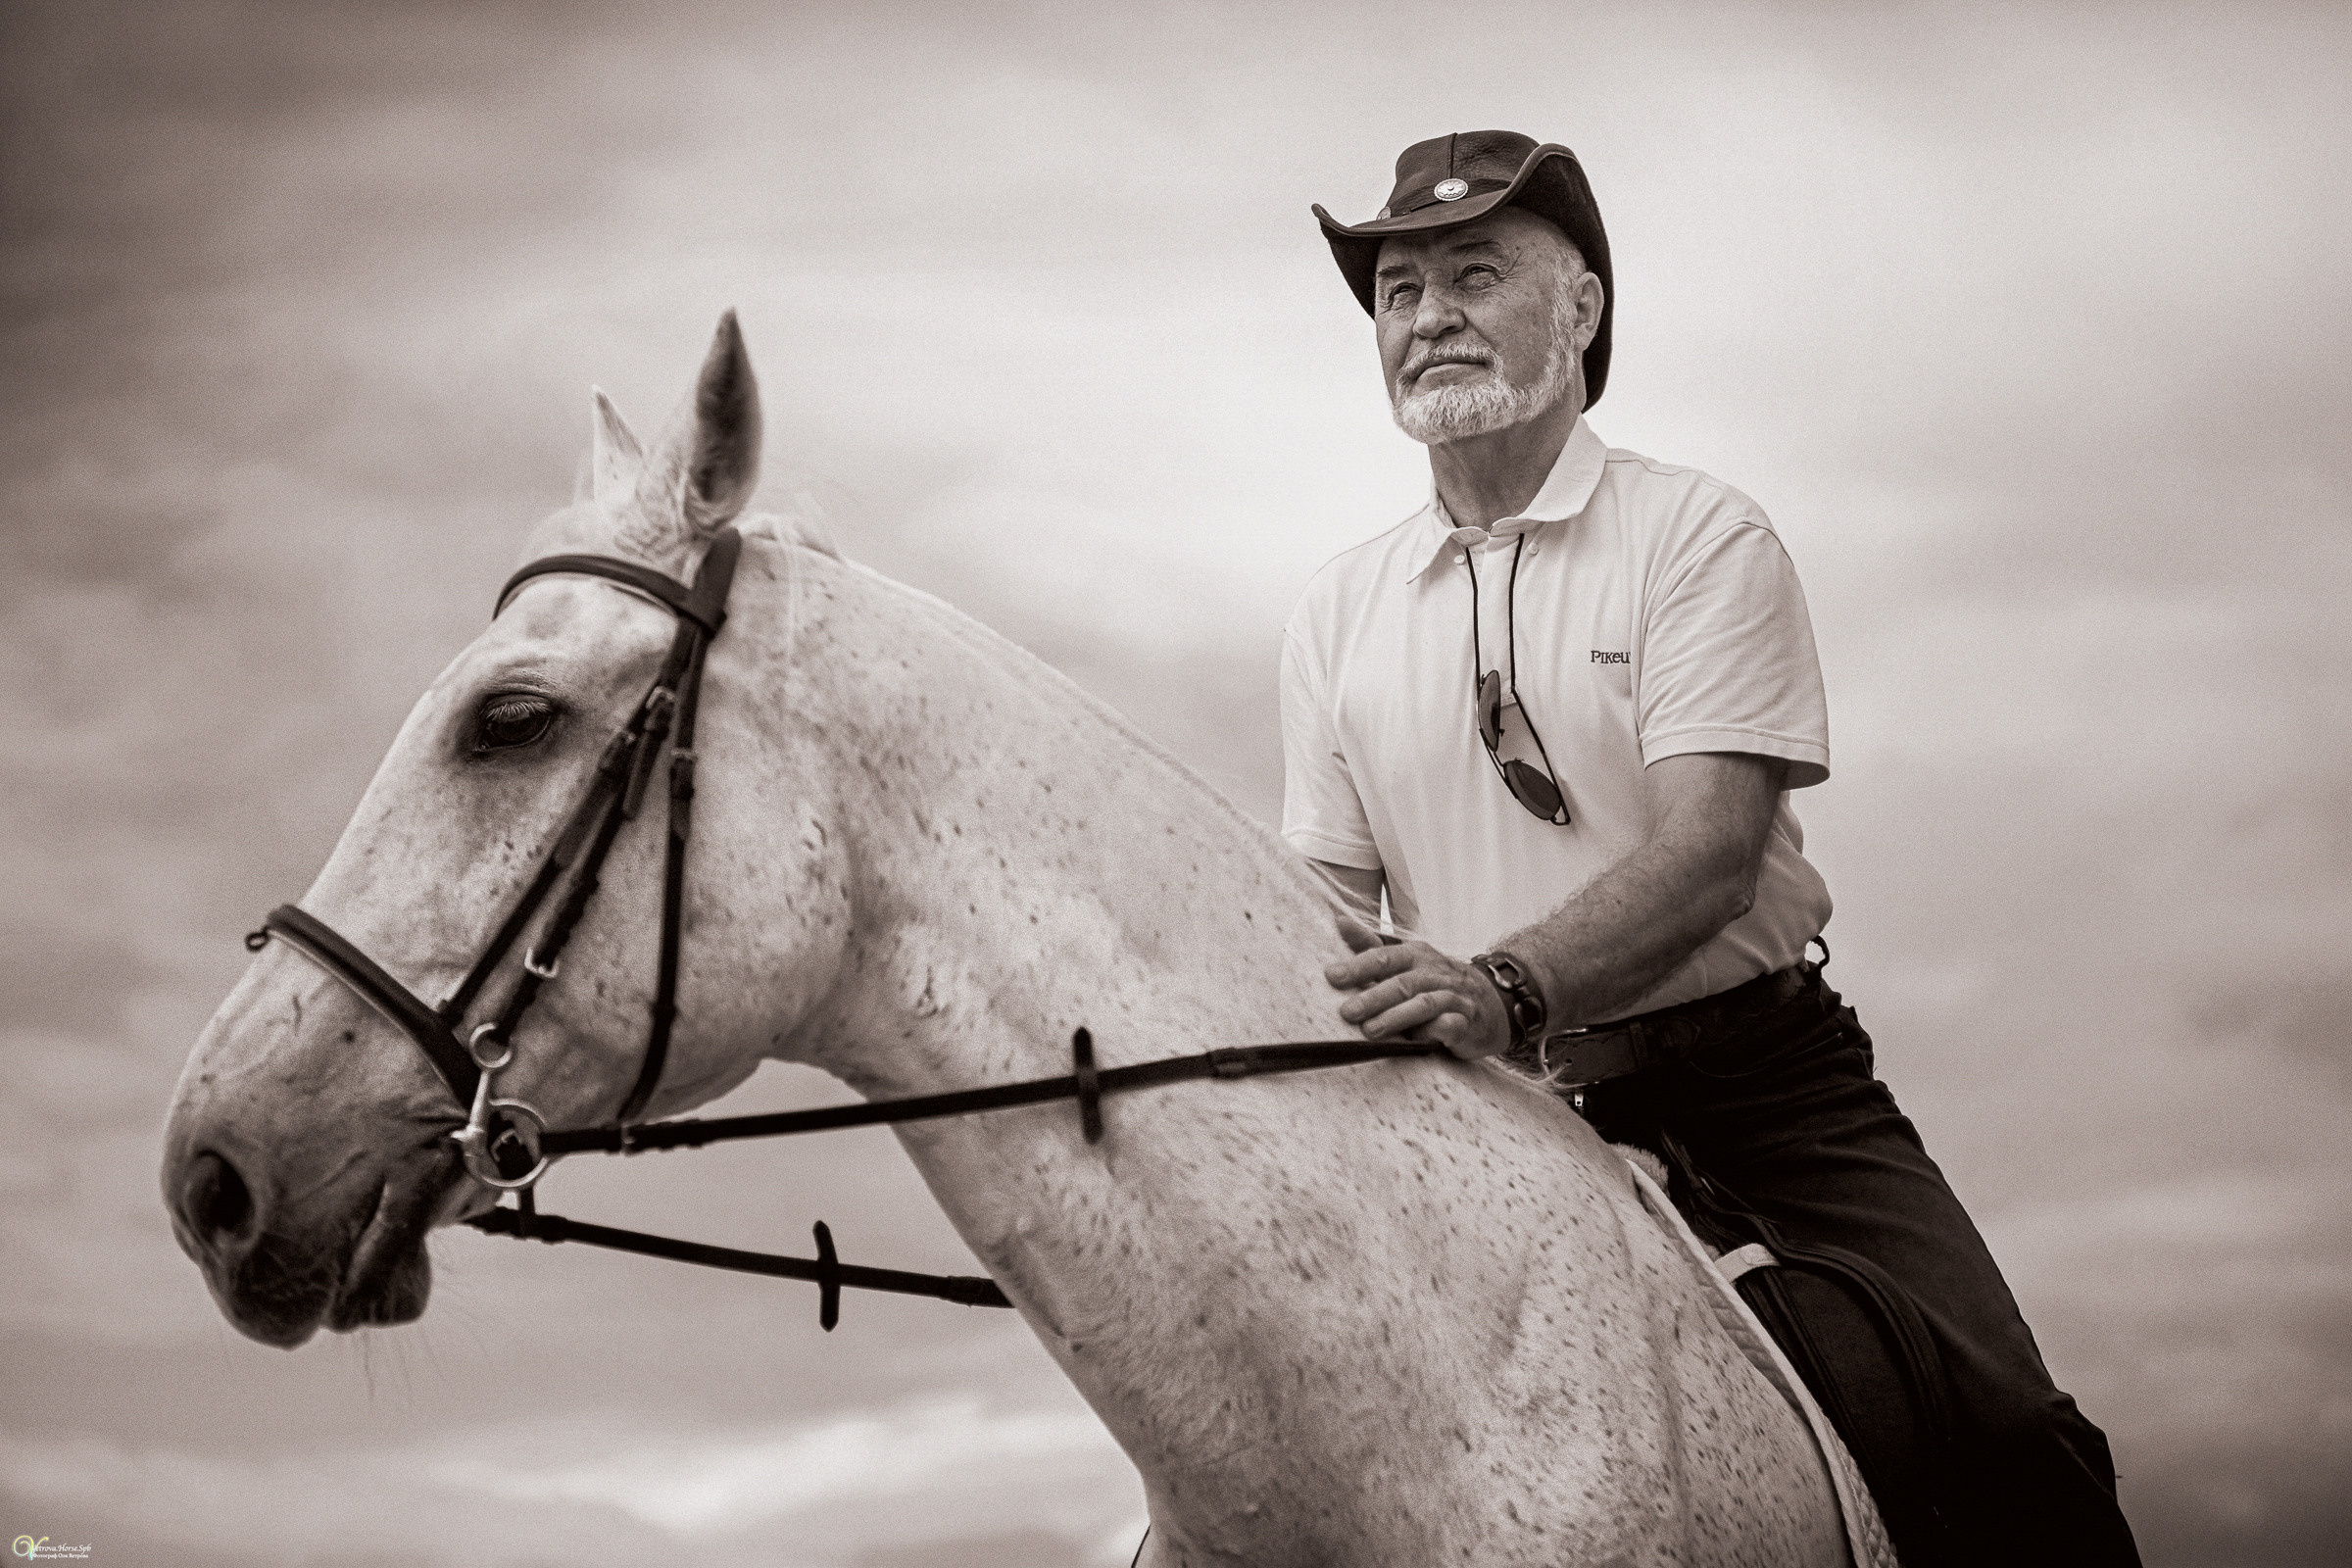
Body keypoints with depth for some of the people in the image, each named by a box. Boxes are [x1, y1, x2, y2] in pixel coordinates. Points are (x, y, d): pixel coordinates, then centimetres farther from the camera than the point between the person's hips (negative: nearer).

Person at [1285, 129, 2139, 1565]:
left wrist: (1510, 986, -35)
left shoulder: (1700, 534, -4)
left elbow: (1713, 845, -17)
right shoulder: (1339, 613, 9)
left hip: (1761, 1083, -3)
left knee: (2008, 1448, -19)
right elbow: (1330, 890, 9)